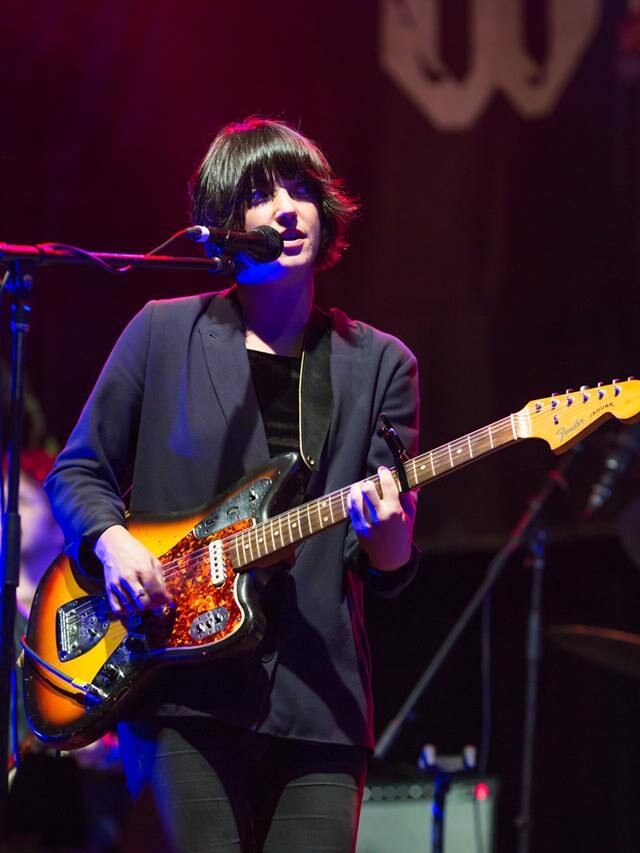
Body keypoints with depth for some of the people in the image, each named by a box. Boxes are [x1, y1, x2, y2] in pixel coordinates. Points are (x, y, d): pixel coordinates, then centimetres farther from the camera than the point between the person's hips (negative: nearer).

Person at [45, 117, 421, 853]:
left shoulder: (378, 364, 11)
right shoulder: (165, 335, 8)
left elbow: (393, 569, 7)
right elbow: (77, 472, 12)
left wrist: (386, 532, -16)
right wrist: (110, 540, -9)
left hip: (318, 696, 2)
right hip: (186, 689, -2)